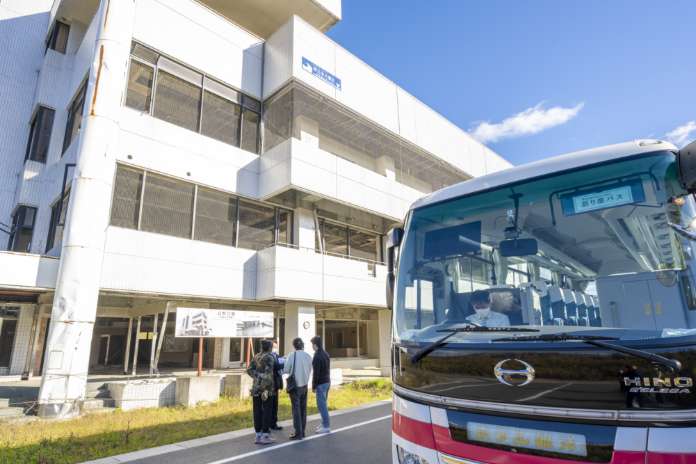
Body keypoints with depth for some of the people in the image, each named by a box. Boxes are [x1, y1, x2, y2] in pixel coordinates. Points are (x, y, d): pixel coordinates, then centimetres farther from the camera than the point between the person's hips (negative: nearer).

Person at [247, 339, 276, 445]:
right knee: (267, 411, 2)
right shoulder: (270, 357, -9)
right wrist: (266, 388, -16)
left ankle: (258, 435, 15)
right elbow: (268, 373, -16)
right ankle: (265, 435, 4)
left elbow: (249, 370, 5)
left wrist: (257, 376, 4)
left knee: (257, 411, 9)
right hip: (266, 387, -6)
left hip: (256, 387, 6)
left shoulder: (256, 356, 10)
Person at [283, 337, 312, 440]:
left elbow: (285, 370, -12)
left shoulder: (292, 355, -14)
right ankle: (302, 431, 23)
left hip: (295, 385, -4)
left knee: (296, 409, 3)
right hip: (304, 385, 4)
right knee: (303, 408, 15)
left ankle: (298, 433, 6)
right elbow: (309, 370, 4)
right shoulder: (308, 356, -2)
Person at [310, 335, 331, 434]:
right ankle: (324, 423, 23)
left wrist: (313, 386, -12)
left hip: (321, 383, -9)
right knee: (323, 404, 17)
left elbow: (316, 373, -18)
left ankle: (326, 426, 2)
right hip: (327, 381, 9)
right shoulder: (326, 354, 9)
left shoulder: (317, 356, -18)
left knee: (321, 404, -2)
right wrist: (327, 380, 20)